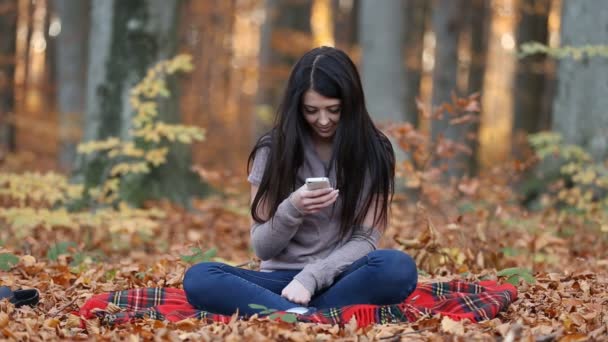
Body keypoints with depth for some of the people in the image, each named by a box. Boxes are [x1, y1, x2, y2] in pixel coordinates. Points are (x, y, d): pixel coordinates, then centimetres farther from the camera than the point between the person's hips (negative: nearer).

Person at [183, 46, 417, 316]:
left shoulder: (373, 152, 1)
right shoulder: (273, 150, 3)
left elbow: (365, 238, -4)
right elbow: (261, 248, 3)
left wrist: (310, 278, -20)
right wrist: (292, 210, -17)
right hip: (282, 280, 1)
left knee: (398, 267, -34)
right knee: (198, 278, -27)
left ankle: (287, 316, -32)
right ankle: (308, 317, -39)